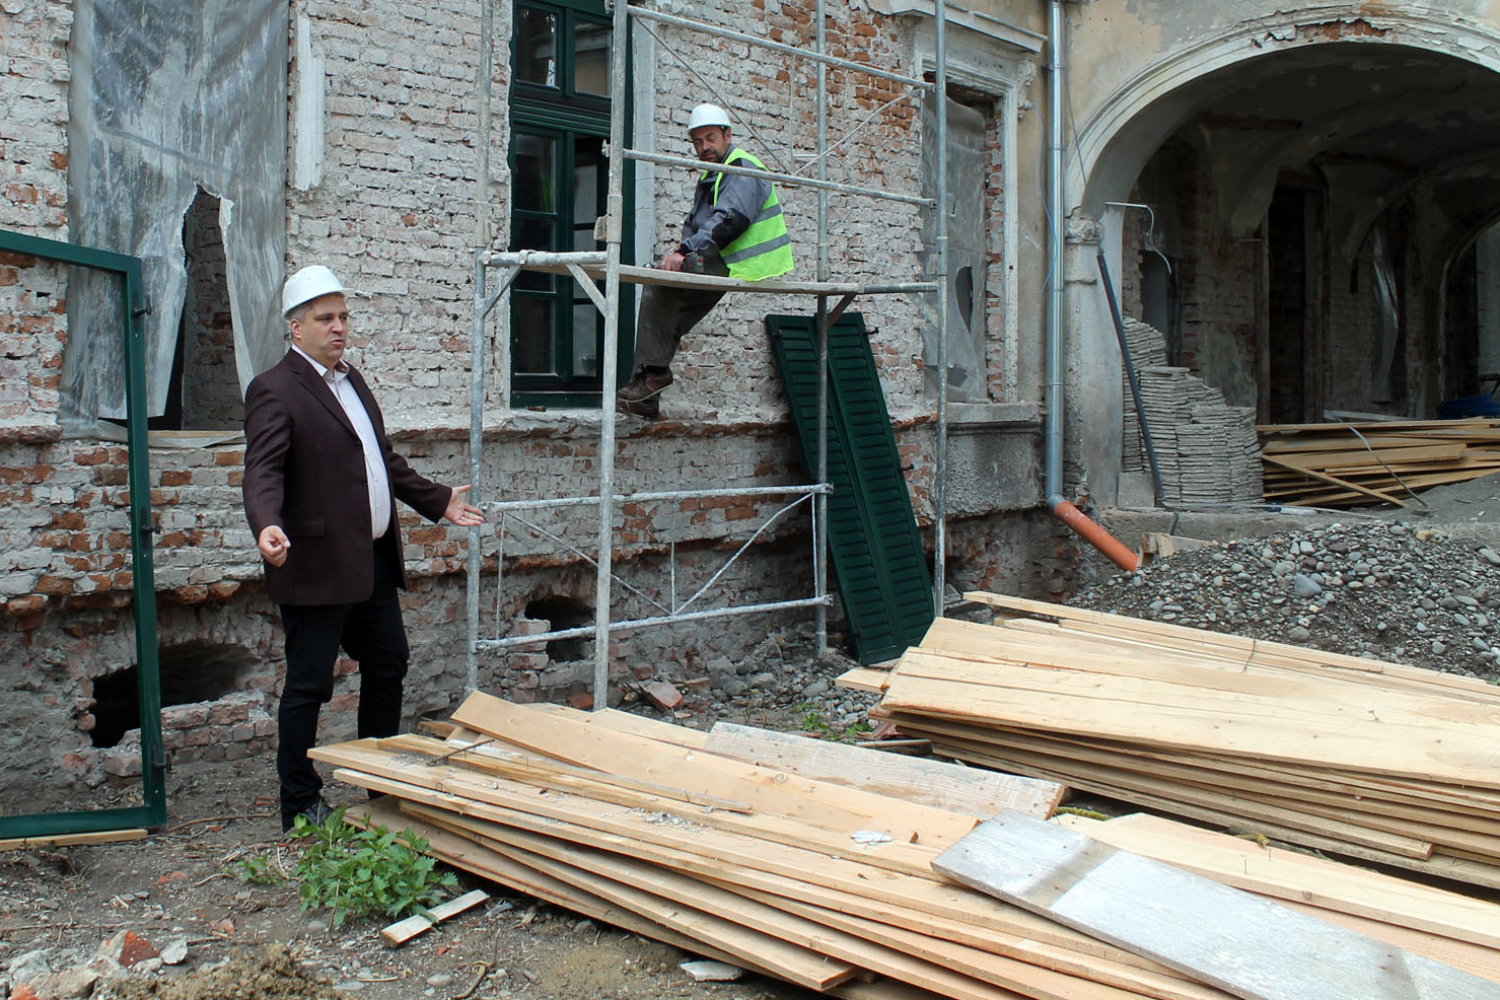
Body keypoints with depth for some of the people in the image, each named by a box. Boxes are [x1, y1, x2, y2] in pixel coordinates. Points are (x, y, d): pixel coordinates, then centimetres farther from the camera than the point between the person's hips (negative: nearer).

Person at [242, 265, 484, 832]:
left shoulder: (351, 382, 17)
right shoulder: (275, 391, -11)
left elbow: (382, 460, 26)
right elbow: (263, 472, -22)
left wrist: (438, 502, 28)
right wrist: (267, 528, -40)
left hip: (374, 562, 9)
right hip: (318, 567, -9)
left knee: (388, 665, 18)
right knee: (308, 686, 1)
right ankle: (301, 807, 14)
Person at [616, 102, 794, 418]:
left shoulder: (744, 169, -9)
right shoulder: (712, 176, 23)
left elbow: (729, 221, -24)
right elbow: (695, 222, 19)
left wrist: (685, 250, -30)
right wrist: (684, 245, -5)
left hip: (736, 266, -10)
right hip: (718, 263, 10)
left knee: (660, 279, -21)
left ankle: (654, 370, -19)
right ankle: (647, 398, 11)